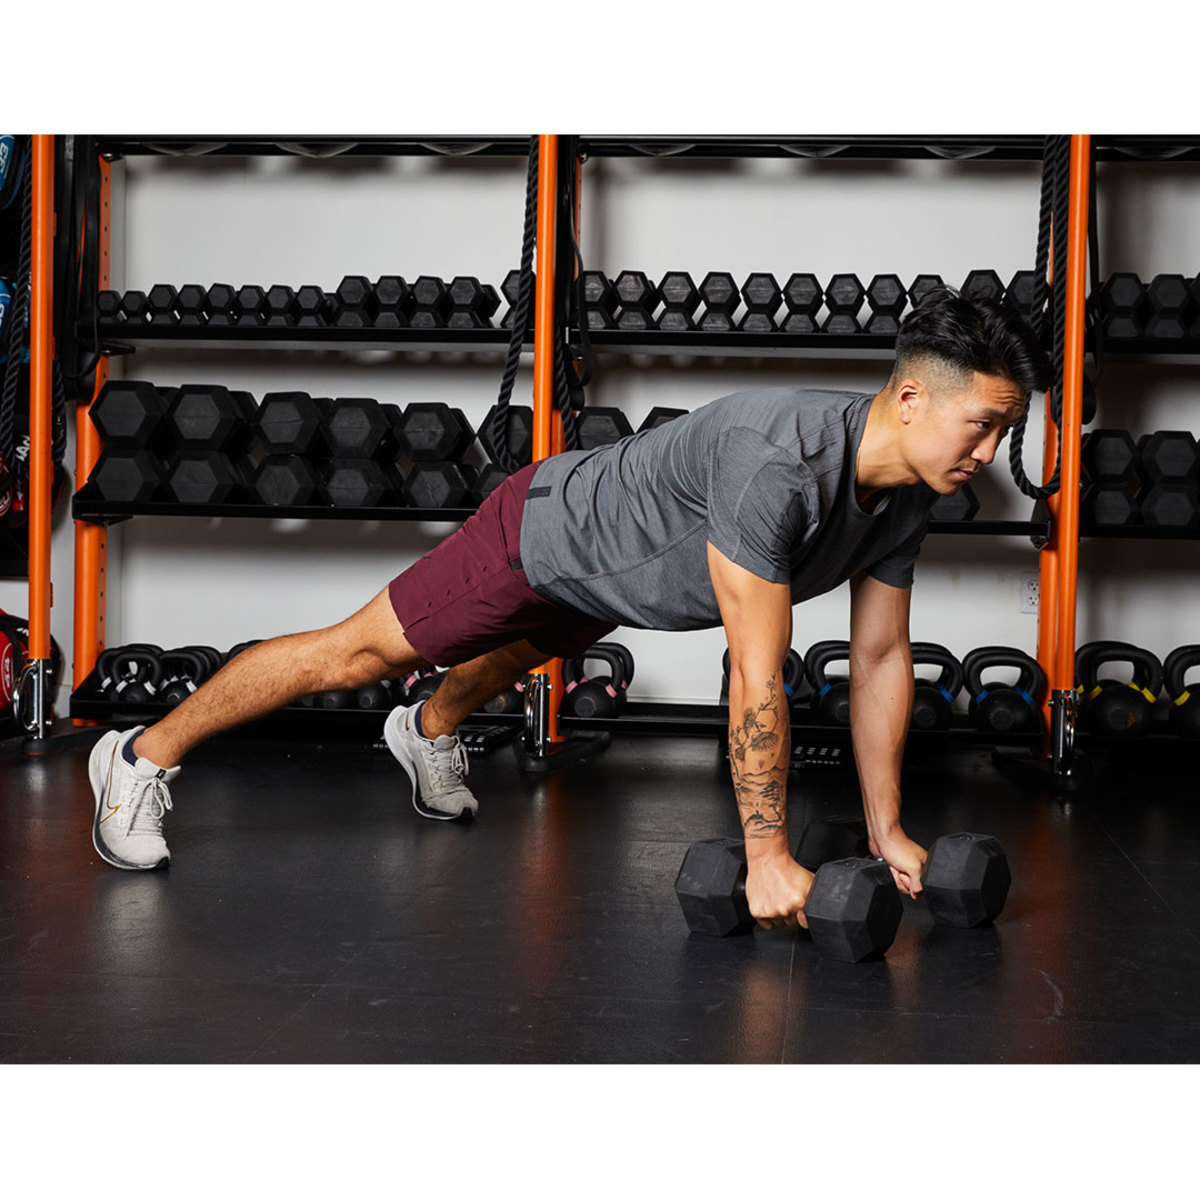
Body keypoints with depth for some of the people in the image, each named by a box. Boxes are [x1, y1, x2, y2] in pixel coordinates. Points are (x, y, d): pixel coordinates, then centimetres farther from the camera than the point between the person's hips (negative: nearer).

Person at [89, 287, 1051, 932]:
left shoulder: (908, 491, -16)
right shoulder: (780, 465, -43)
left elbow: (881, 659, -7)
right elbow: (757, 677, -41)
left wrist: (888, 829, -6)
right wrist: (767, 856, -36)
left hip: (608, 578, 8)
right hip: (547, 533, -8)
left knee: (512, 662, 35)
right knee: (361, 653, 2)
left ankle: (429, 734, 67)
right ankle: (143, 757, 17)